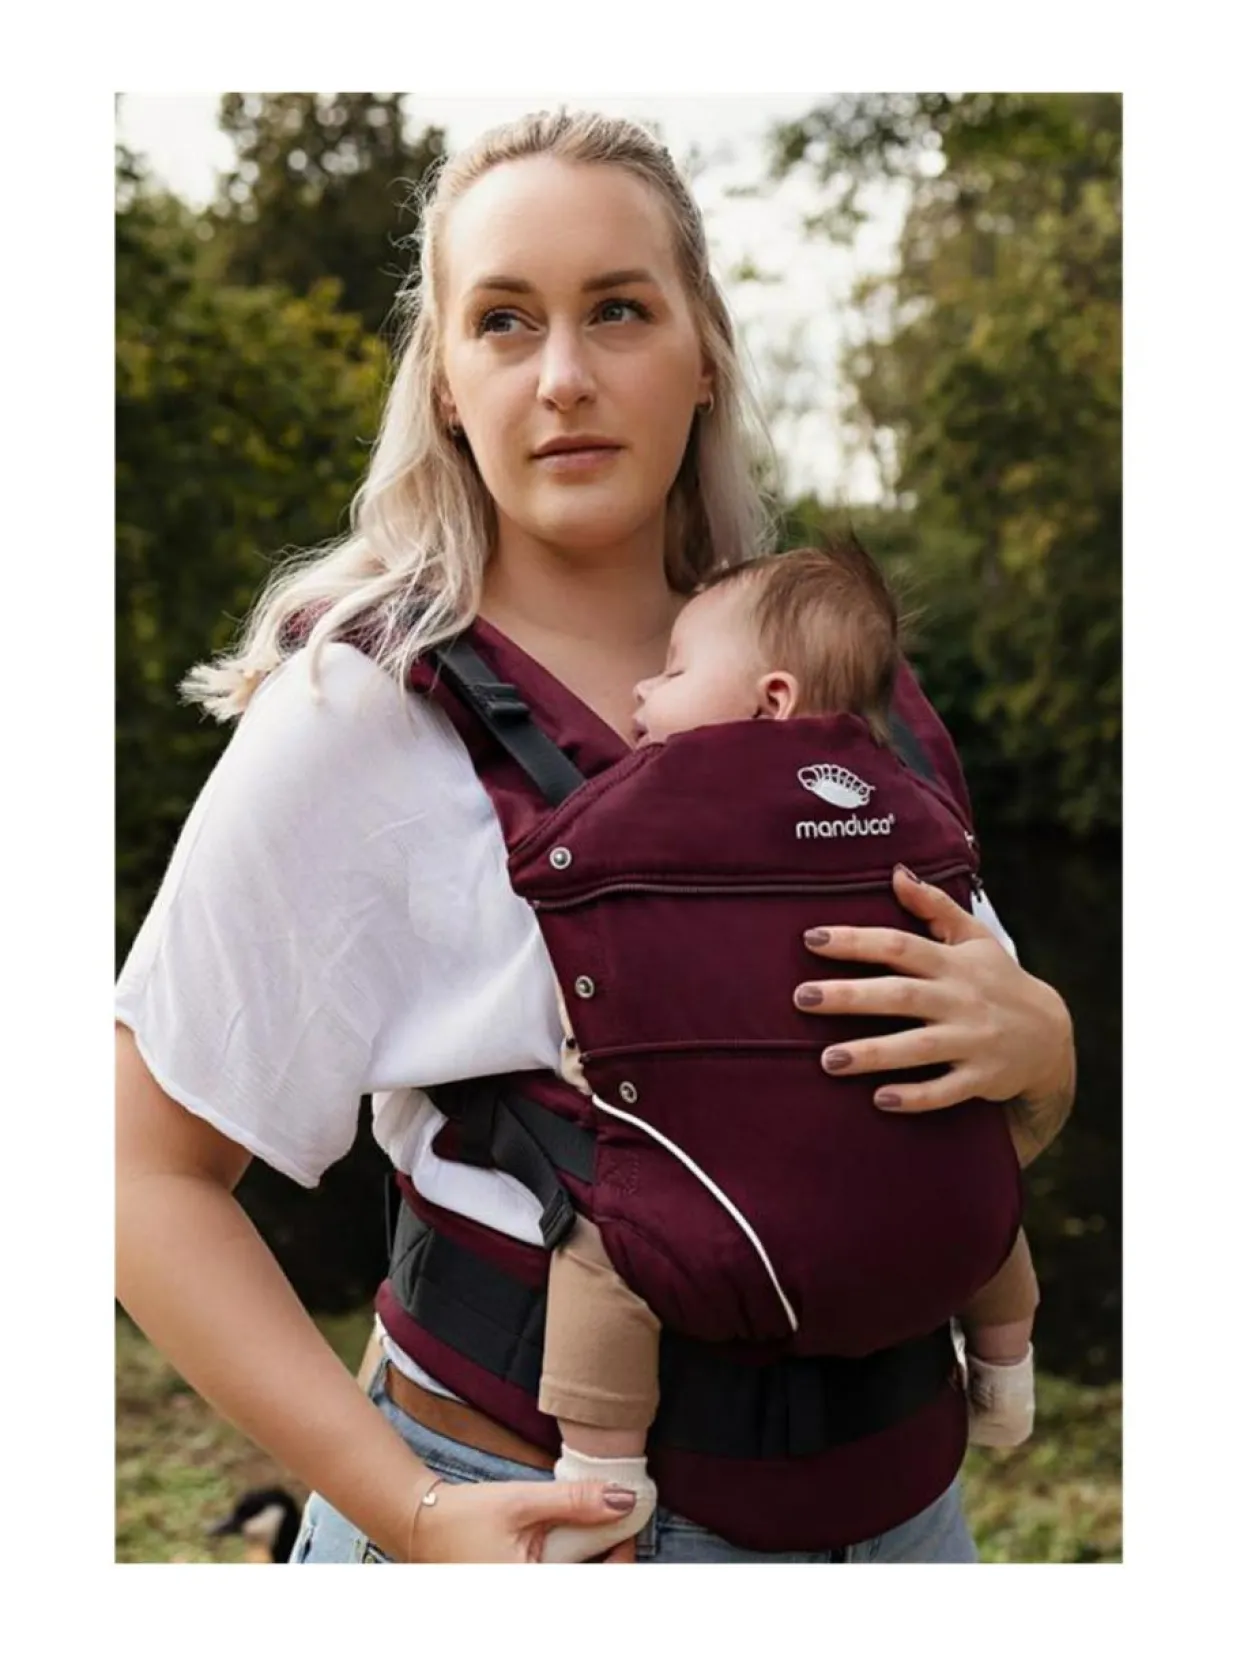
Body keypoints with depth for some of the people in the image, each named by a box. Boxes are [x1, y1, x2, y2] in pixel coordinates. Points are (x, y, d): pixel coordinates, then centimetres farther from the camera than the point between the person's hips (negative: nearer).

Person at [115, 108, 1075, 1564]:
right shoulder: (363, 712, -15)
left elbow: (1011, 1127, 6)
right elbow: (152, 1170, -13)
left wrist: (1030, 1040, -15)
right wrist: (408, 1513, -20)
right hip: (534, 1512, -4)